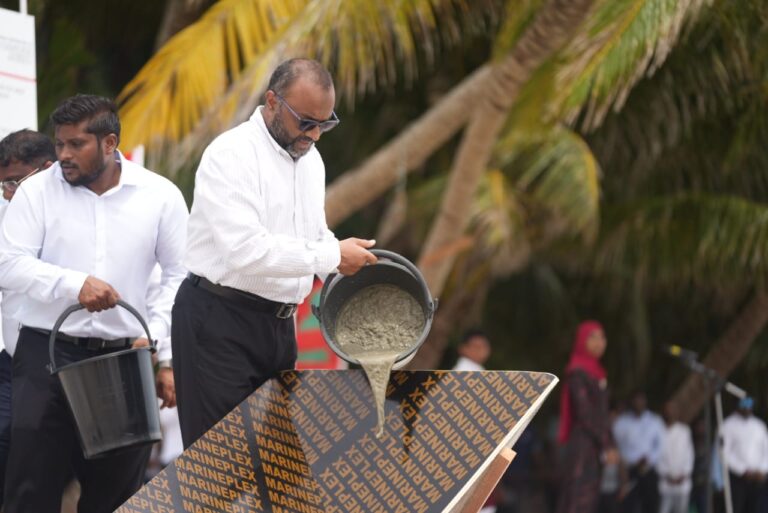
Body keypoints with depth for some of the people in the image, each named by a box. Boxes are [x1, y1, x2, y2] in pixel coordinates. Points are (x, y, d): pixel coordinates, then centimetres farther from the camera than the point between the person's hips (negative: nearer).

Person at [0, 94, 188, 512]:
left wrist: (155, 335, -6)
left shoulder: (160, 195, 2)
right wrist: (73, 284, -20)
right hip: (47, 353, -1)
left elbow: (182, 275, 6)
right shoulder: (37, 191, 0)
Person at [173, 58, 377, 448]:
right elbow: (246, 250, -26)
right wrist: (332, 256, -21)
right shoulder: (231, 155, -16)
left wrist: (353, 261, 1)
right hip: (218, 321, -8)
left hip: (277, 322, 8)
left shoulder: (310, 158, 12)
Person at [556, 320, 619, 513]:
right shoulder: (577, 372, -10)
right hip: (583, 443, -9)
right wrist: (606, 444, -16)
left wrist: (607, 443, 11)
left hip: (594, 444, 9)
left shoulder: (596, 372, 17)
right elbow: (584, 412, -16)